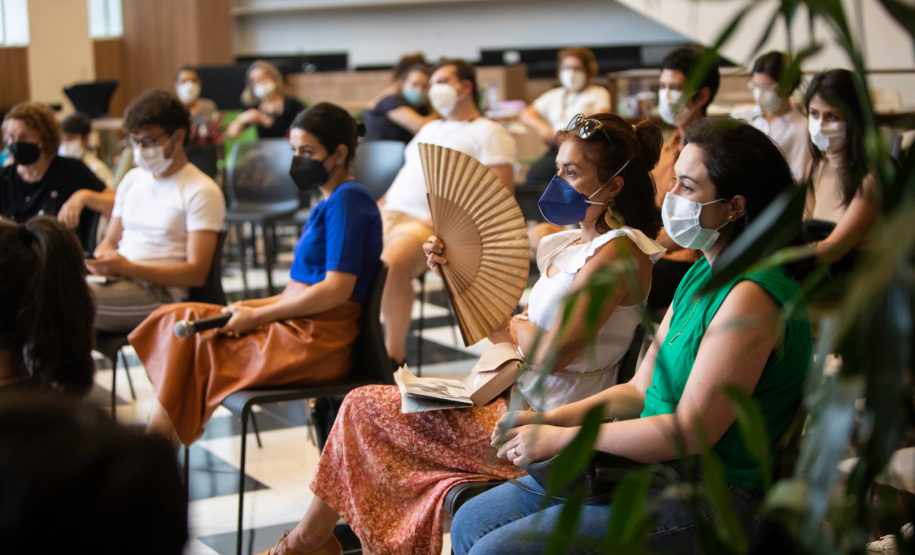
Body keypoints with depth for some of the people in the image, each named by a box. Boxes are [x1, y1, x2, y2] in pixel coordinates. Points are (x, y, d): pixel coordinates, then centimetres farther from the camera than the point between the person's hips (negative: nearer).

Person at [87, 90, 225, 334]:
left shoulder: (202, 191, 0)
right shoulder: (132, 179, 23)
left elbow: (196, 273, -7)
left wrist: (128, 268, -18)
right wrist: (104, 260, -1)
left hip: (158, 291, -6)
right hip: (115, 281, 7)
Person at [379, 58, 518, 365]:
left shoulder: (488, 133, 2)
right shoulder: (430, 129, 28)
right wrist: (380, 204, 10)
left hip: (430, 226, -8)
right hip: (389, 214, 9)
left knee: (390, 264, -36)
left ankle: (394, 354, -21)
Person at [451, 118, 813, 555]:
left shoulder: (751, 295, -21)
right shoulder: (702, 273, 11)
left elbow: (690, 431, -23)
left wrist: (560, 437, -16)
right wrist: (548, 418, 0)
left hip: (708, 503, -9)